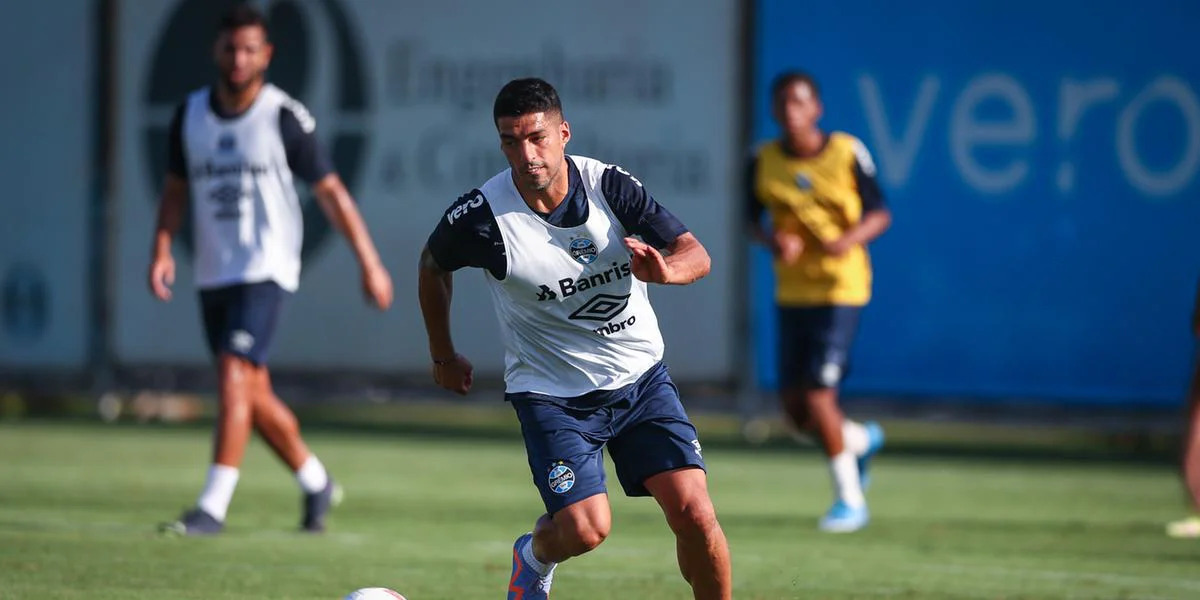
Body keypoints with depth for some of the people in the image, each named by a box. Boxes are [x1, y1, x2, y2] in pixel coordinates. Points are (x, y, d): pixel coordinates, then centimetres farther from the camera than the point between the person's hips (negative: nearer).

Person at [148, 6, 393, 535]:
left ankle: (213, 507, -18)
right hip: (213, 274, 6)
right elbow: (176, 189, 15)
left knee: (234, 376, -18)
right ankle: (315, 482, 31)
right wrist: (162, 250, -1)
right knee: (253, 396, 11)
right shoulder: (190, 115, 5)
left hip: (267, 268, -6)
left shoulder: (283, 118, -8)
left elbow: (330, 192, -3)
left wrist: (370, 263, -2)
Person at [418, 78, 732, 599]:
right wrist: (443, 355, 15)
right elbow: (433, 264, 6)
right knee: (584, 530, -16)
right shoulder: (480, 216, -17)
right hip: (552, 394, -2)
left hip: (641, 379, 2)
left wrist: (664, 270, -33)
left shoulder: (609, 185, -11)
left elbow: (696, 255, -9)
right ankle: (534, 557, 21)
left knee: (693, 513, -11)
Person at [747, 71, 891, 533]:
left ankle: (850, 499, 2)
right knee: (794, 408, 4)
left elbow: (880, 214, -1)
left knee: (817, 395, -14)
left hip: (840, 286, -5)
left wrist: (850, 239, -21)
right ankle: (861, 440, 38)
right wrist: (772, 240, -12)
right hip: (791, 289, 5)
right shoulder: (764, 161, 0)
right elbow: (753, 218, 11)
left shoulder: (848, 153, -8)